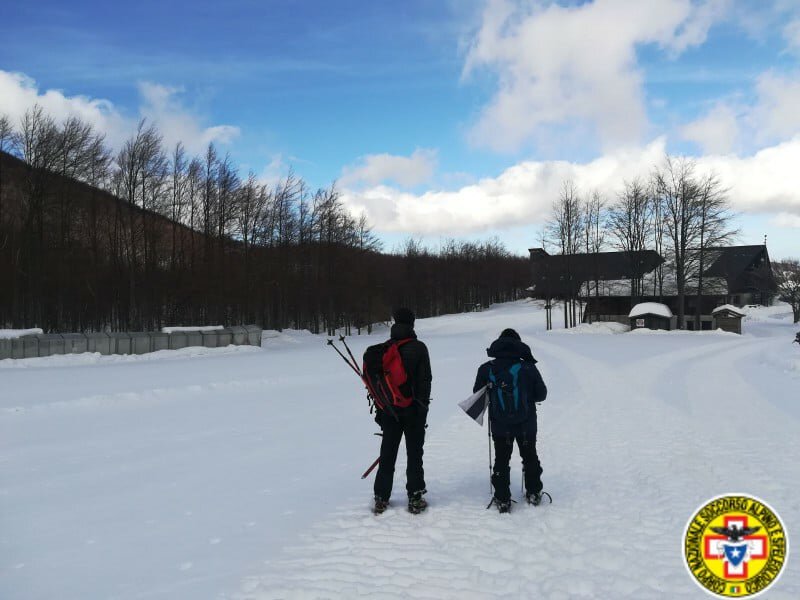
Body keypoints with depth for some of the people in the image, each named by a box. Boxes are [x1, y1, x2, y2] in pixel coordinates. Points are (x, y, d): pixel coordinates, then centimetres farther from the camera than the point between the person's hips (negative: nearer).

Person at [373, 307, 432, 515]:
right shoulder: (419, 348, -7)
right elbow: (425, 379, -8)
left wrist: (380, 408, 11)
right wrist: (423, 406, -2)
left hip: (390, 409, 3)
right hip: (414, 409, -2)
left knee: (387, 454, 11)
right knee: (414, 453, 6)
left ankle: (381, 498, 15)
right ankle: (415, 498, 9)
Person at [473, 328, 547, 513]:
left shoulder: (486, 369, -10)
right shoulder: (528, 367, -12)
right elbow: (541, 394, -3)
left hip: (499, 425, 0)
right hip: (526, 424, 0)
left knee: (501, 460, 11)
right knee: (530, 456, 20)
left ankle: (502, 499, 11)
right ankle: (534, 493, 29)